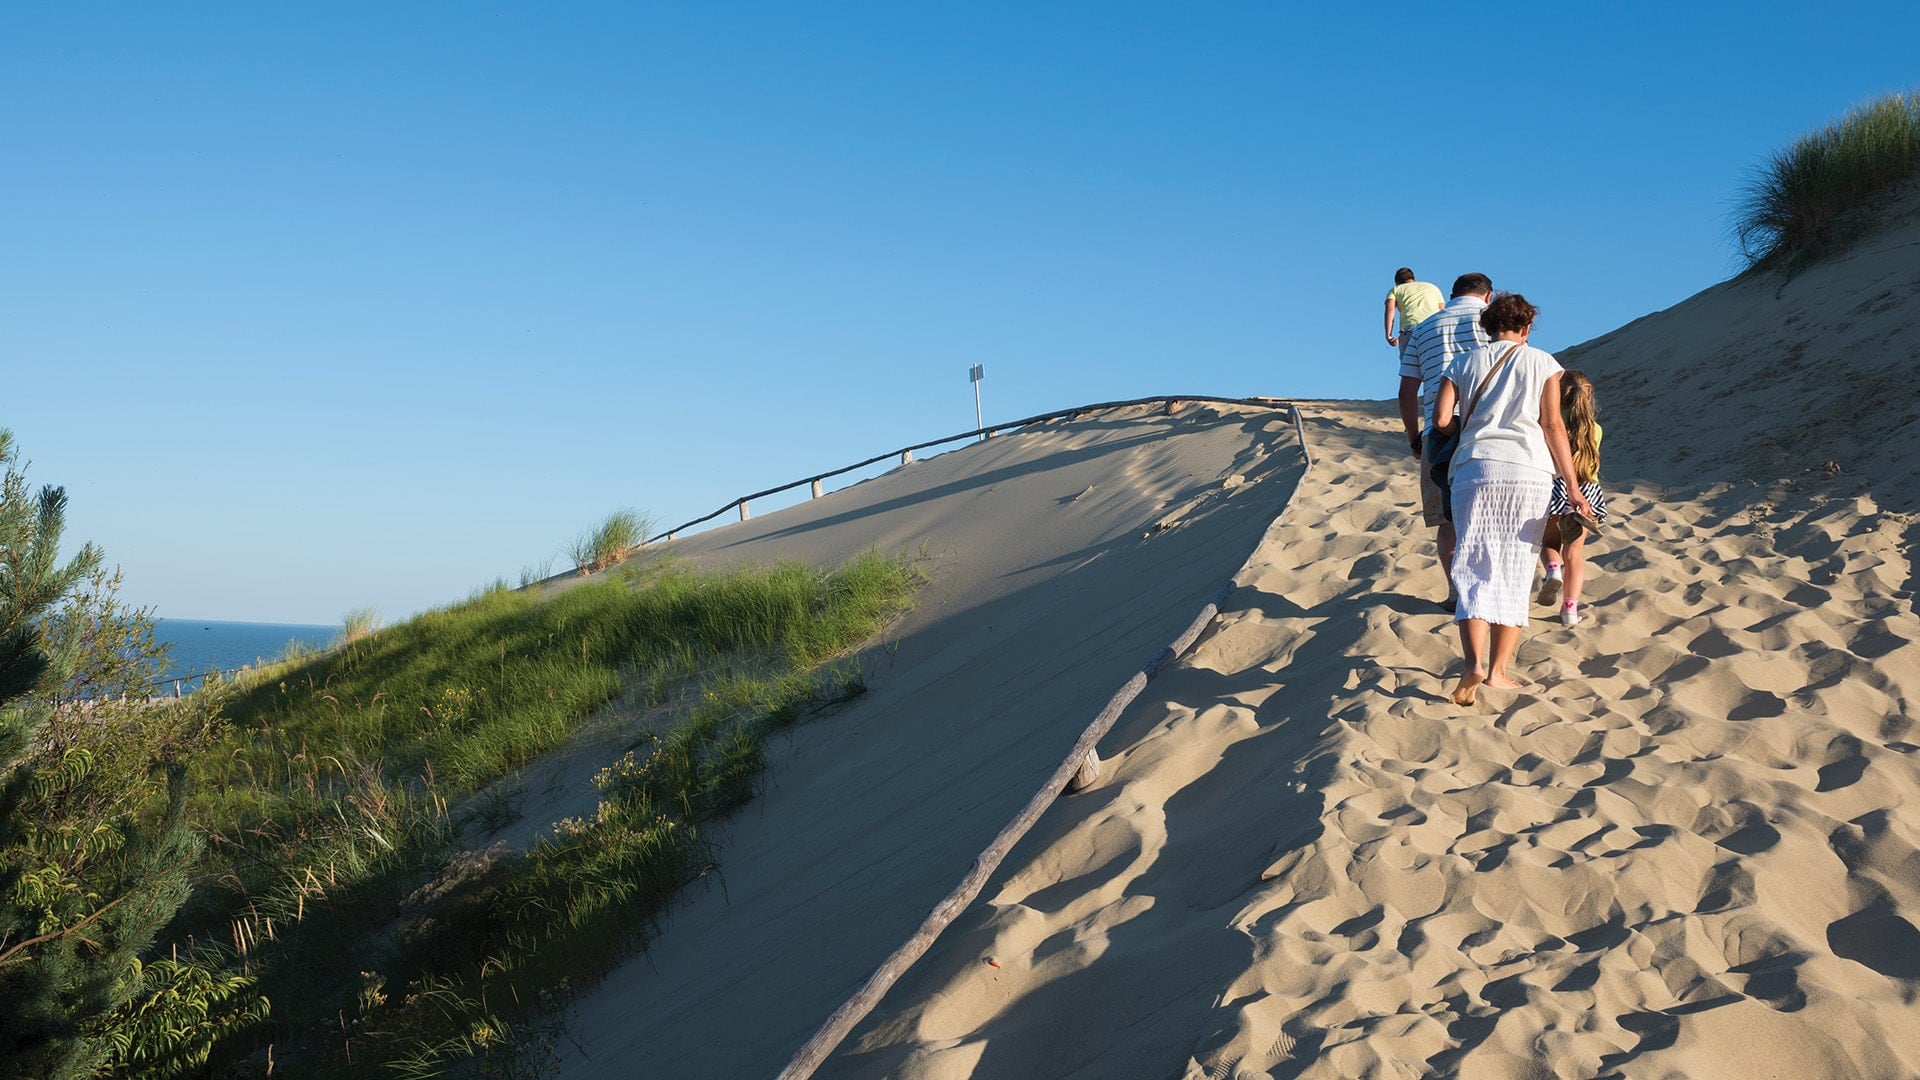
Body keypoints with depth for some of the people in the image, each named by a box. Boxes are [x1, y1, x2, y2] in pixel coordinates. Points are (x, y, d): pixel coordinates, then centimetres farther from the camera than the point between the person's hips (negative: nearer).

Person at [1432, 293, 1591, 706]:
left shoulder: (1465, 363, 14)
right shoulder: (1543, 363, 10)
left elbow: (1442, 418, 2)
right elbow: (1553, 426, 2)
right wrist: (1573, 488, 3)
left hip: (1475, 468, 1)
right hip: (1529, 472, -1)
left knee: (1475, 568, -1)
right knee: (1515, 573, 6)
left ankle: (1474, 664, -20)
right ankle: (1499, 670, 4)